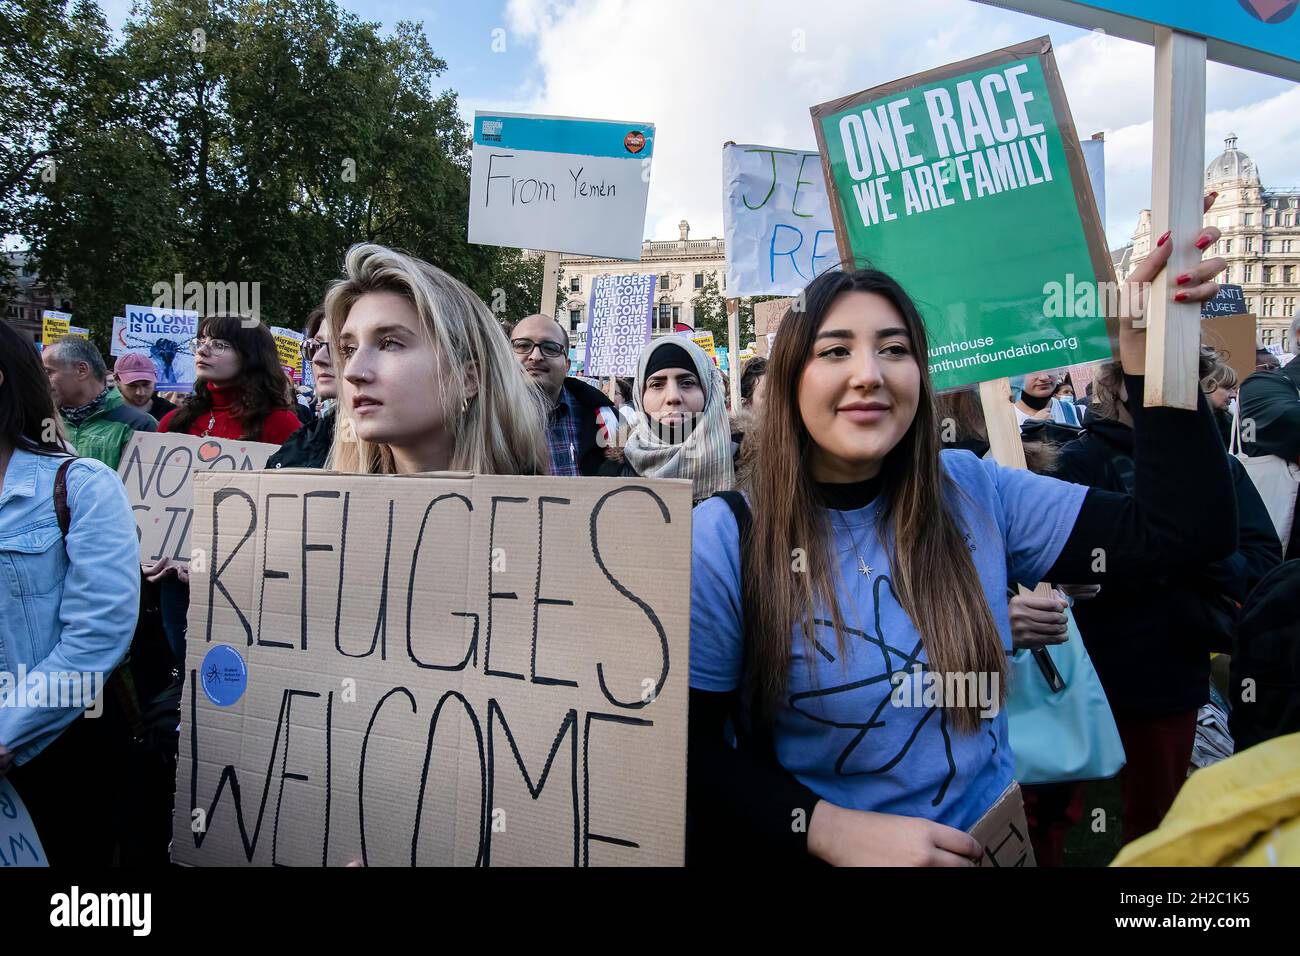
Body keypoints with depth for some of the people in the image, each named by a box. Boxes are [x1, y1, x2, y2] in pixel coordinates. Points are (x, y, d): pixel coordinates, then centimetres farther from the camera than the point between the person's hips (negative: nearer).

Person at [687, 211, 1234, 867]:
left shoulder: (974, 496, -1)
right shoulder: (721, 541, -11)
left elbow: (1186, 530, -2)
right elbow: (690, 753, -9)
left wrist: (1153, 352, -10)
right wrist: (833, 830, -19)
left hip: (986, 841, 4)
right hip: (815, 853, -3)